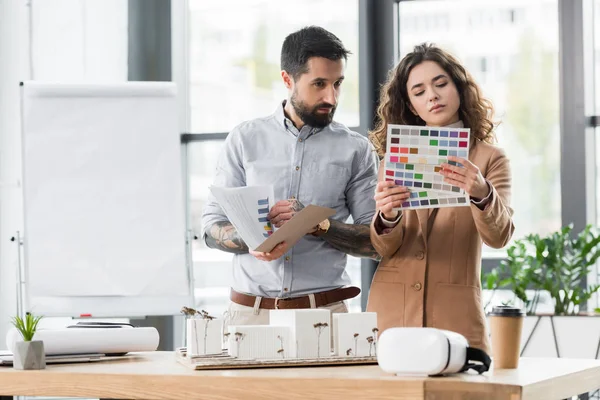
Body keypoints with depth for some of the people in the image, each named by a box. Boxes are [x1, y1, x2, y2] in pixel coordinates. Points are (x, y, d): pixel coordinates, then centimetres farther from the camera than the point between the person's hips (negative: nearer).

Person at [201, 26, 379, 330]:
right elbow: (212, 227, 4)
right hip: (250, 311, 1)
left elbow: (376, 241, 2)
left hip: (323, 312, 0)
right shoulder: (245, 139, 6)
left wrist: (318, 225, -15)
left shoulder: (356, 150, 4)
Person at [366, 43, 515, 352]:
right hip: (392, 310, 2)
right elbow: (384, 247, 1)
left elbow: (499, 236, -11)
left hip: (455, 315, -1)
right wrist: (387, 217, -21)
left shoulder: (488, 158, 4)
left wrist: (482, 193, -31)